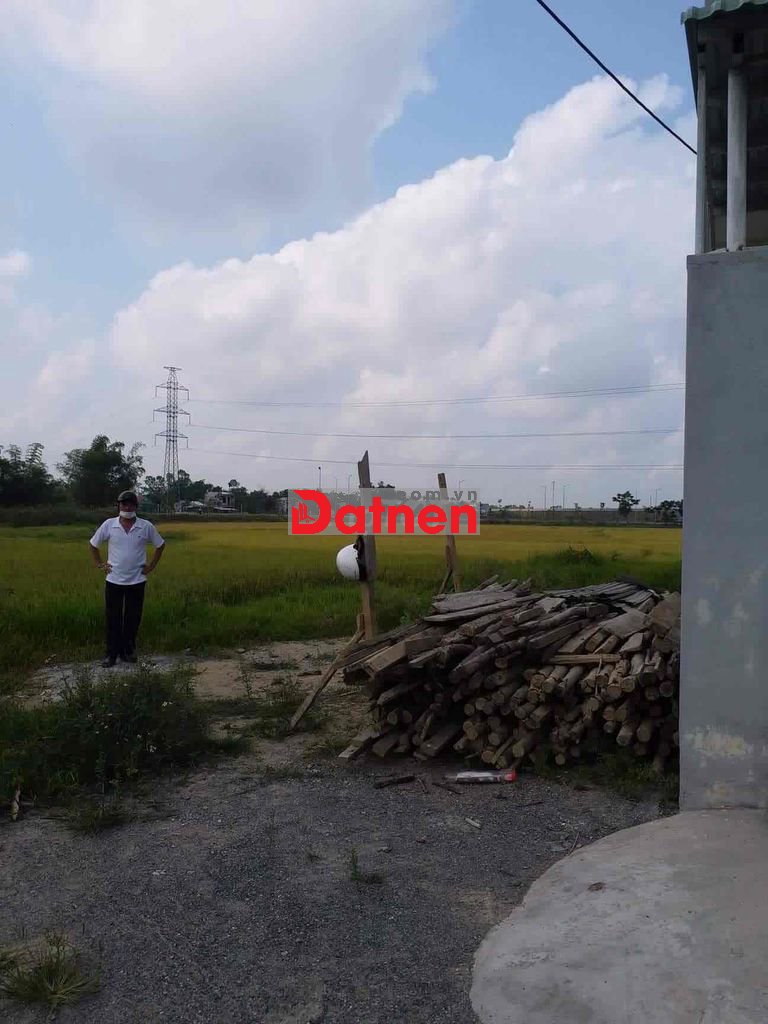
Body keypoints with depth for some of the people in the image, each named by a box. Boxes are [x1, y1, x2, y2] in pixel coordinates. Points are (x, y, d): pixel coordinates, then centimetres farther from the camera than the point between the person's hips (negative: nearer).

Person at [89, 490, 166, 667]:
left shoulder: (146, 527, -4)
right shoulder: (108, 525, -4)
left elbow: (160, 545, 10)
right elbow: (93, 544, 10)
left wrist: (152, 566, 5)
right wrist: (99, 564, 4)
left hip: (137, 581, 0)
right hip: (114, 581, 0)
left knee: (133, 619, 9)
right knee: (113, 619, 5)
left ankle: (128, 651, 23)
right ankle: (111, 654, 14)